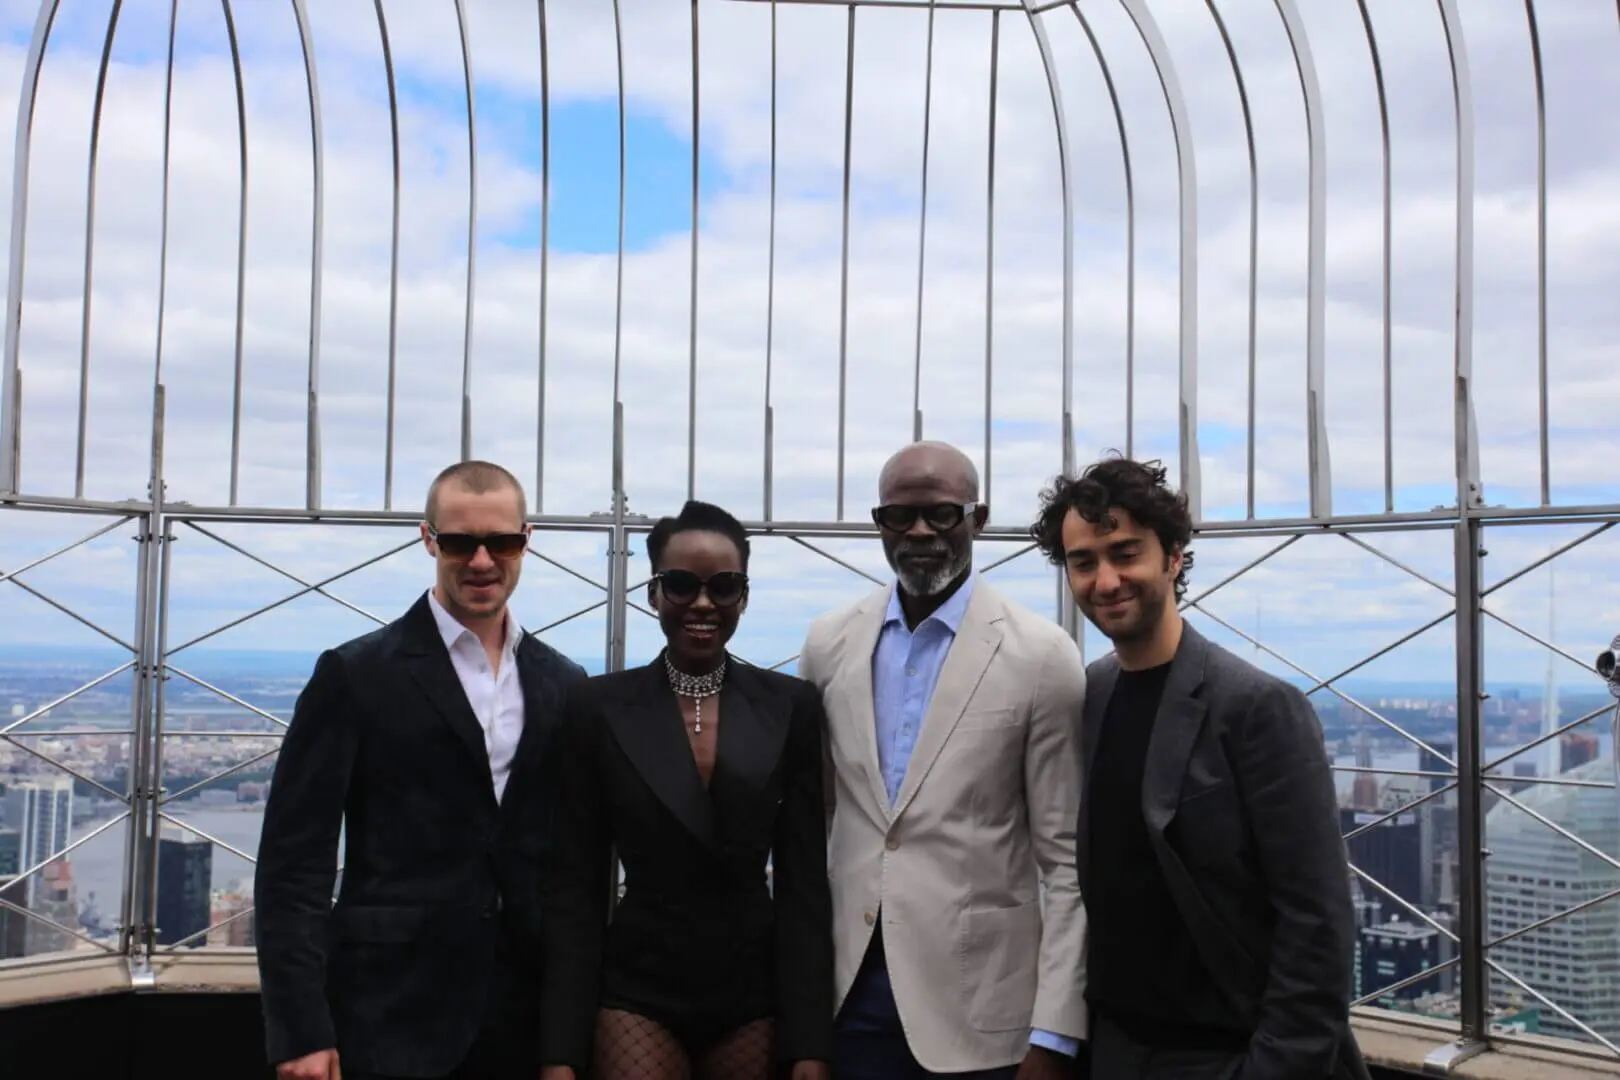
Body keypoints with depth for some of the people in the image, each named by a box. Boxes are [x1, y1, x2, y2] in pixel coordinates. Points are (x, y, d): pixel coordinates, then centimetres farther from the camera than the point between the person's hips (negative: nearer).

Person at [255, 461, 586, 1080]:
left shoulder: (563, 685, 8)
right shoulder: (356, 675, -4)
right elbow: (294, 862, -6)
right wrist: (300, 1030, -11)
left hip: (529, 1019, 4)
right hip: (392, 1017, -3)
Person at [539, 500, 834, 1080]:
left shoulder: (790, 705, 0)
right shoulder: (598, 705, -3)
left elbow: (804, 881, 0)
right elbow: (575, 887, -1)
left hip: (754, 993, 1)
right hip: (639, 991, -1)